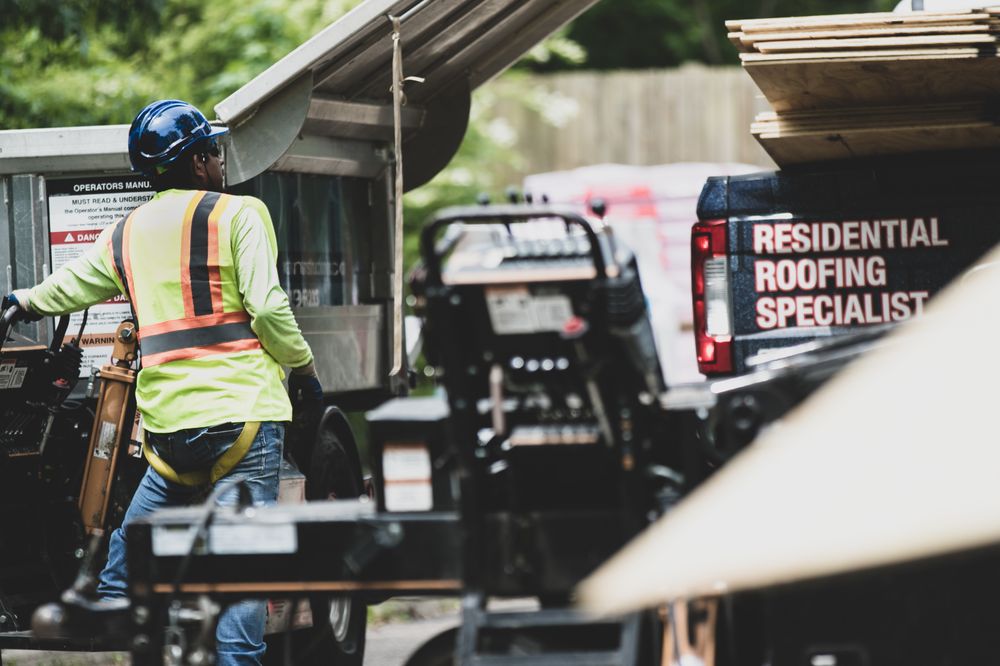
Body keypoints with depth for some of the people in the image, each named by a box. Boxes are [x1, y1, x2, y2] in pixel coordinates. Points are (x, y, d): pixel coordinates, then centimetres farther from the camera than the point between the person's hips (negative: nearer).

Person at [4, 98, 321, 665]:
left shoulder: (126, 234, 17)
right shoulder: (239, 213, 0)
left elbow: (64, 289, 32)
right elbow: (267, 307, -9)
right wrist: (305, 370, 5)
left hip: (168, 422, 5)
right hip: (242, 409, -5)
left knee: (127, 555, 19)